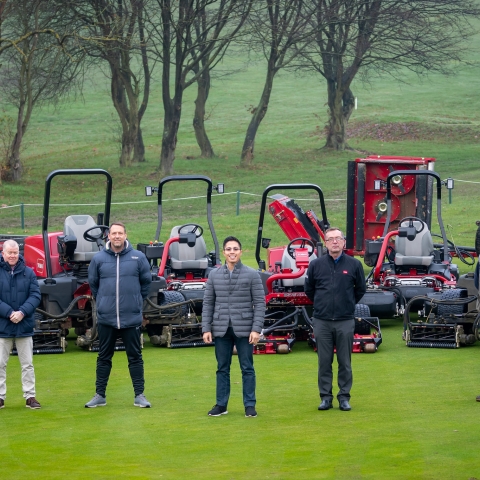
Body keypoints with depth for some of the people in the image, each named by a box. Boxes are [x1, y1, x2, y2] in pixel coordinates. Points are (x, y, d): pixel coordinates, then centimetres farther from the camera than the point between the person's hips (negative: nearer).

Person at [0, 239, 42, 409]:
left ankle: (30, 396, 13)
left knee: (27, 364, 7)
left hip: (24, 326, 2)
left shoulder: (28, 273, 2)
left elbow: (35, 295, -2)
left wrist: (22, 312, -16)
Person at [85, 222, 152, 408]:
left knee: (135, 357, 5)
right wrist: (102, 301, 12)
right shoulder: (98, 259, -1)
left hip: (132, 318, -1)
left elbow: (146, 281, 8)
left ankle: (139, 395, 11)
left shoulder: (138, 257, -3)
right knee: (104, 358, 9)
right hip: (106, 318, 1)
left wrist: (137, 300, 10)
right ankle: (100, 395, 16)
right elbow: (93, 283, 13)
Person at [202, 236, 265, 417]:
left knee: (247, 368, 3)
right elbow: (208, 303, 8)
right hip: (221, 329, 2)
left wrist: (256, 329, -11)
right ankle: (221, 404, 16)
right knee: (222, 369, 9)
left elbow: (260, 303, -3)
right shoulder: (214, 275, 7)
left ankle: (249, 405, 9)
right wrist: (206, 328, 1)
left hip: (244, 330, -2)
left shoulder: (252, 275, -1)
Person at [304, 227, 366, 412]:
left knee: (345, 362, 4)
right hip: (322, 322, 1)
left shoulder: (354, 264, 0)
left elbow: (360, 289, 13)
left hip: (345, 321, -1)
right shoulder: (316, 265, 1)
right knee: (324, 362, 4)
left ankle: (344, 397, 11)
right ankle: (325, 397, 11)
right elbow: (308, 289, 15)